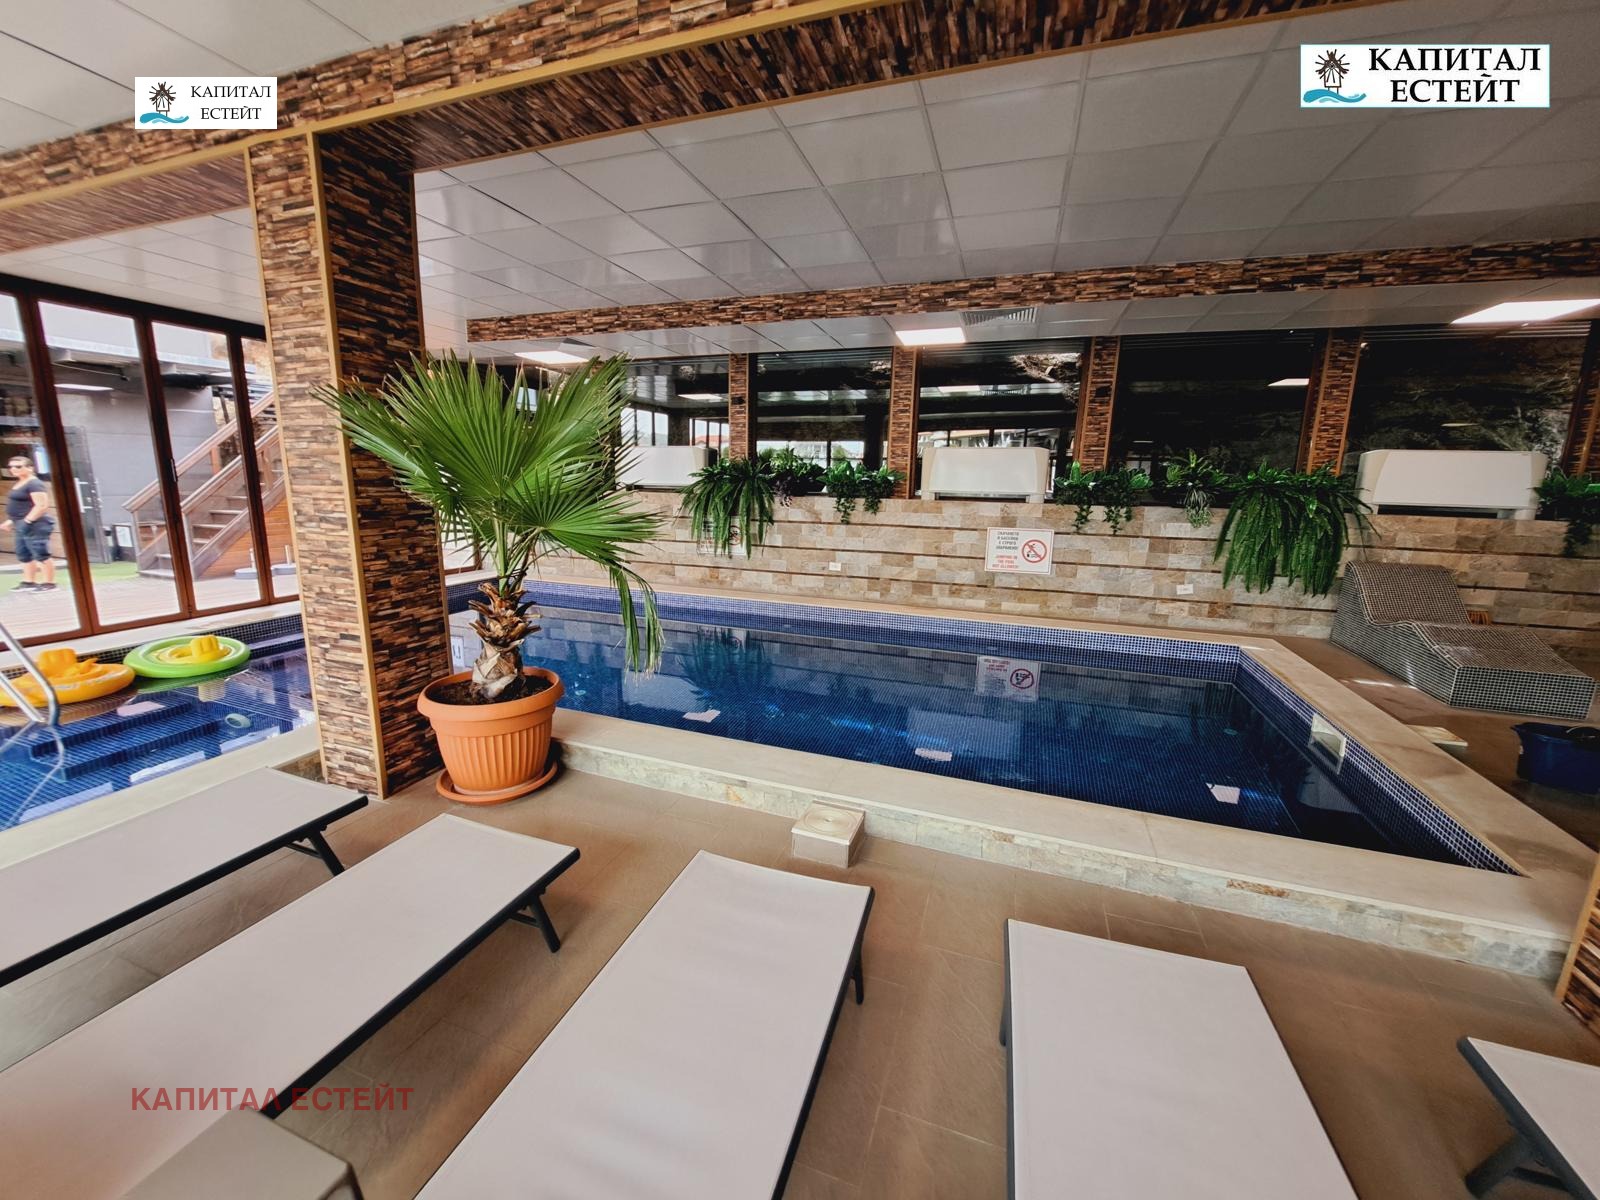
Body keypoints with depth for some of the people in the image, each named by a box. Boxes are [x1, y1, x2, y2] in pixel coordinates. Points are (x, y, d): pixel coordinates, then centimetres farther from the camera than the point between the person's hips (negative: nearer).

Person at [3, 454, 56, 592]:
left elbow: (42, 505, -22)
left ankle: (49, 583, -6)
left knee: (41, 555, -9)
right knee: (23, 555, 14)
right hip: (22, 525, 11)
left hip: (35, 525, -11)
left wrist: (27, 520, -25)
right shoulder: (19, 484, 18)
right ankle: (28, 582, 19)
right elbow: (20, 506, 27)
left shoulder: (34, 484, -13)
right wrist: (11, 521, 23)